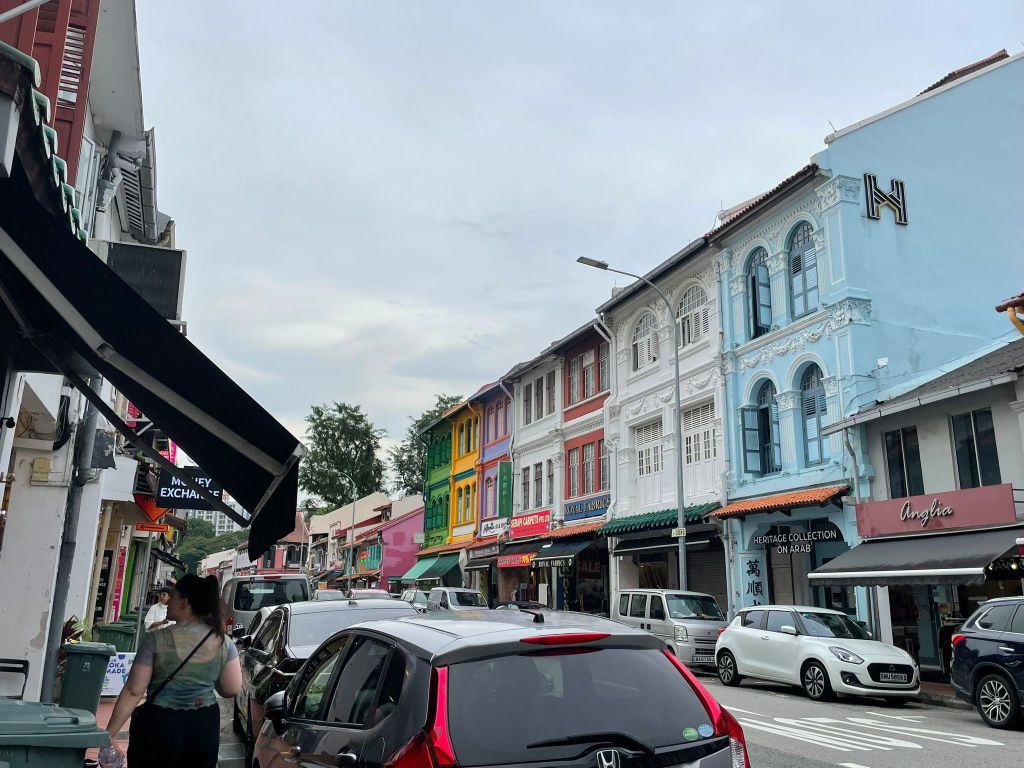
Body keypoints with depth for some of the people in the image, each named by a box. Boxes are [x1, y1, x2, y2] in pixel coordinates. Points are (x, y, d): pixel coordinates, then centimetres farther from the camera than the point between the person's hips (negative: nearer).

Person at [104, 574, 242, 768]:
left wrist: (108, 734, -5)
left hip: (159, 726, -3)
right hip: (205, 729, 3)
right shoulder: (224, 642, -3)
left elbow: (133, 692, -11)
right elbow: (232, 689, -1)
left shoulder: (156, 640, -11)